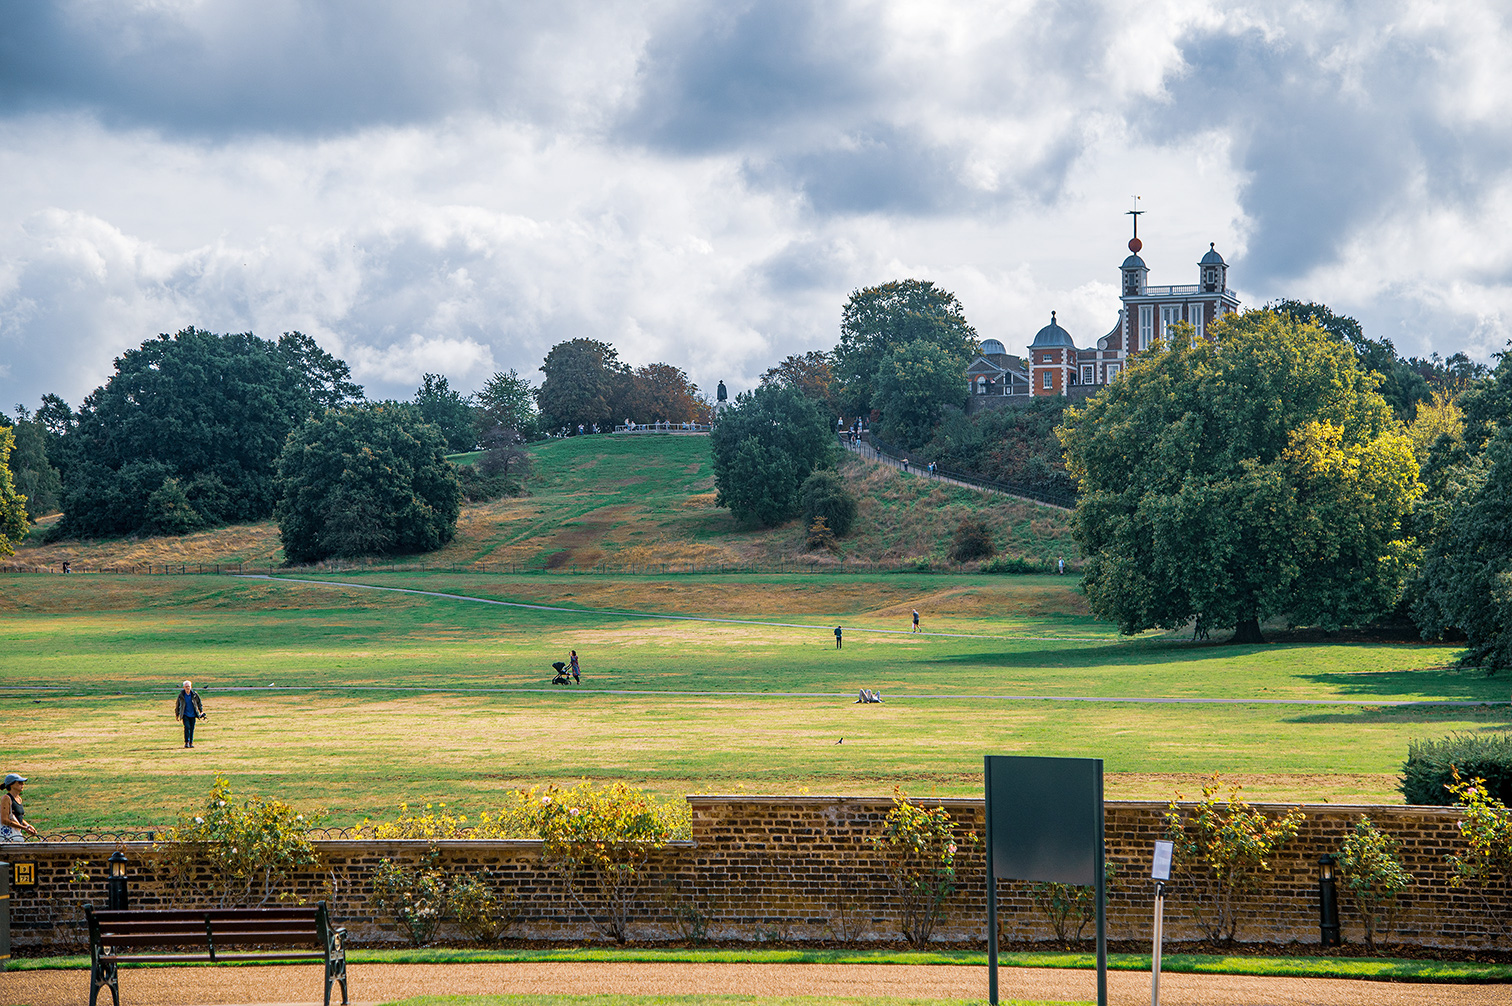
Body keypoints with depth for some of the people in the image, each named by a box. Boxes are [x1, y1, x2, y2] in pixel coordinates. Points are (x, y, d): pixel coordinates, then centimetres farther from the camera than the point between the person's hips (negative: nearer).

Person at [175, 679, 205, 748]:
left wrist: (201, 711, 5)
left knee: (192, 729, 3)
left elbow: (199, 703, 12)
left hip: (193, 715, 2)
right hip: (185, 715, -2)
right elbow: (177, 705, 7)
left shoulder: (194, 694, -2)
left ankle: (191, 743, 13)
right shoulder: (181, 695, -4)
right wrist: (177, 715, 11)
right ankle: (186, 742, -15)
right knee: (187, 727, -18)